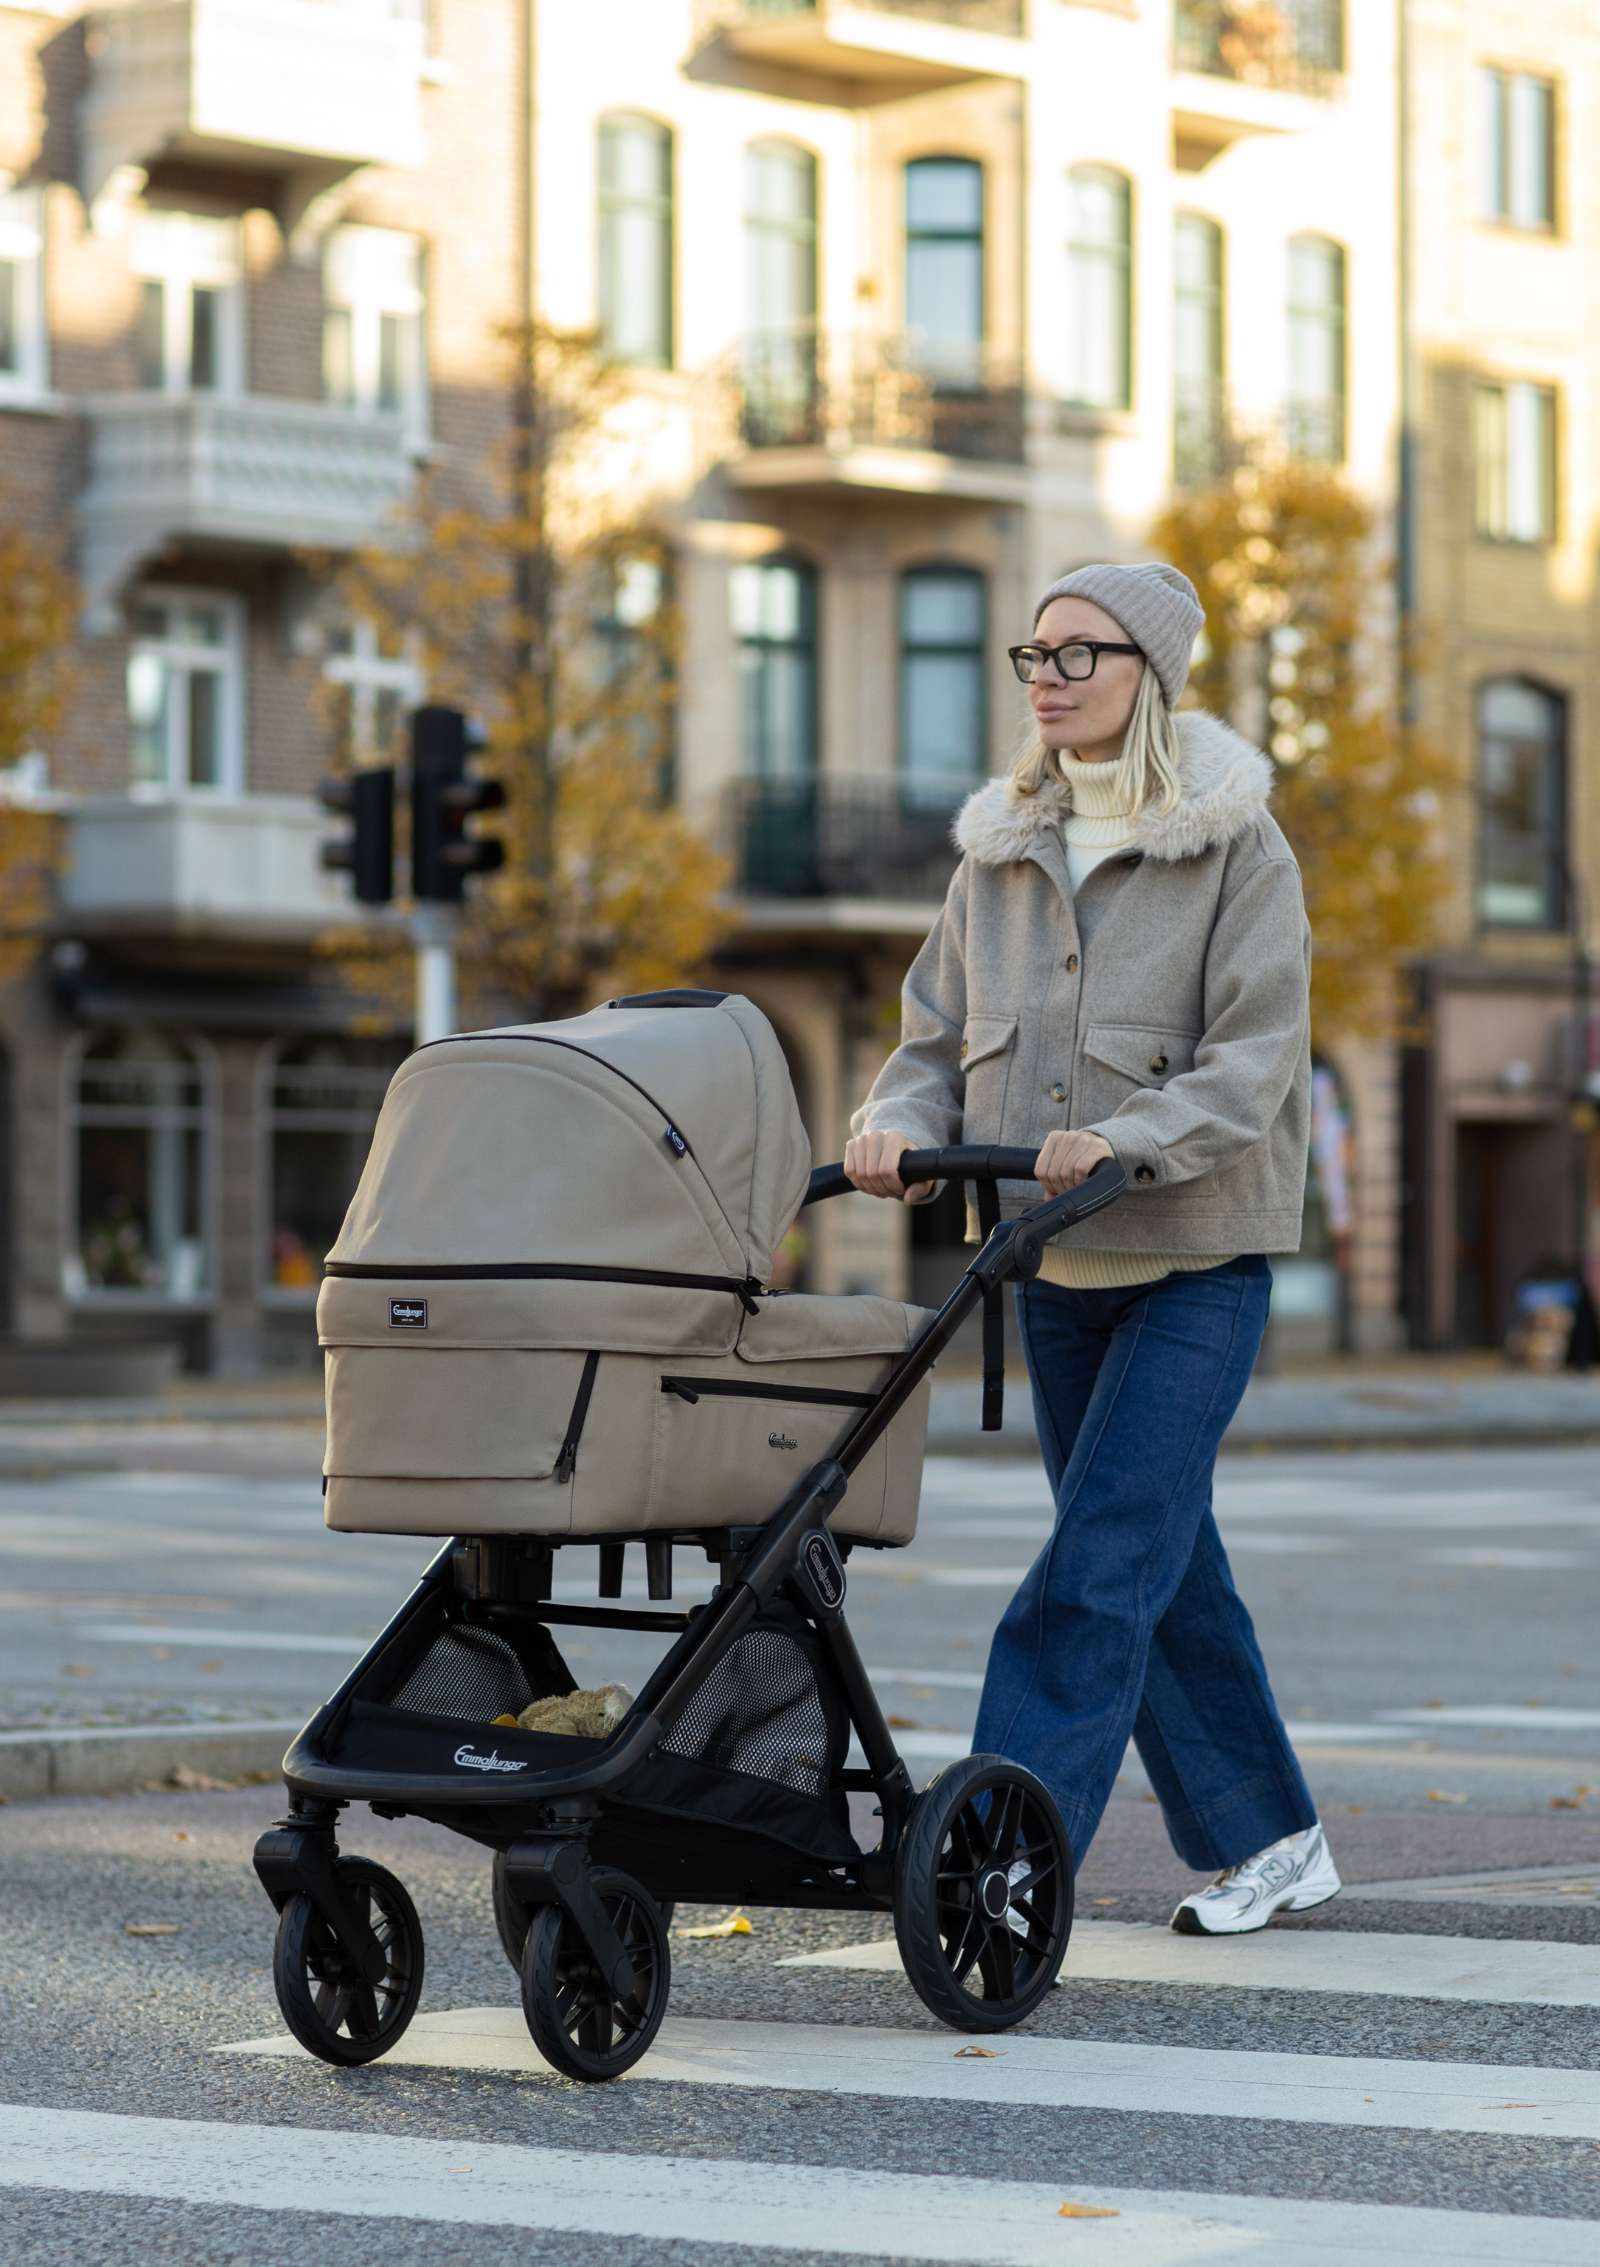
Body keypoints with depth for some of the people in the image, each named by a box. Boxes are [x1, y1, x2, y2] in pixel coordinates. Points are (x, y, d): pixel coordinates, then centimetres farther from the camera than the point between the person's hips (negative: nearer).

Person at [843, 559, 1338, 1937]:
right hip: (1055, 1261, 6)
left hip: (1196, 1257, -6)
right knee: (1162, 1564, 12)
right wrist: (899, 1127, -12)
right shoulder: (999, 851, 9)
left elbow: (1252, 1062, -15)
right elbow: (940, 1032, 9)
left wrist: (1125, 1139, -31)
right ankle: (1268, 1844, 24)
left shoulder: (1237, 848, -7)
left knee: (1104, 1558, -14)